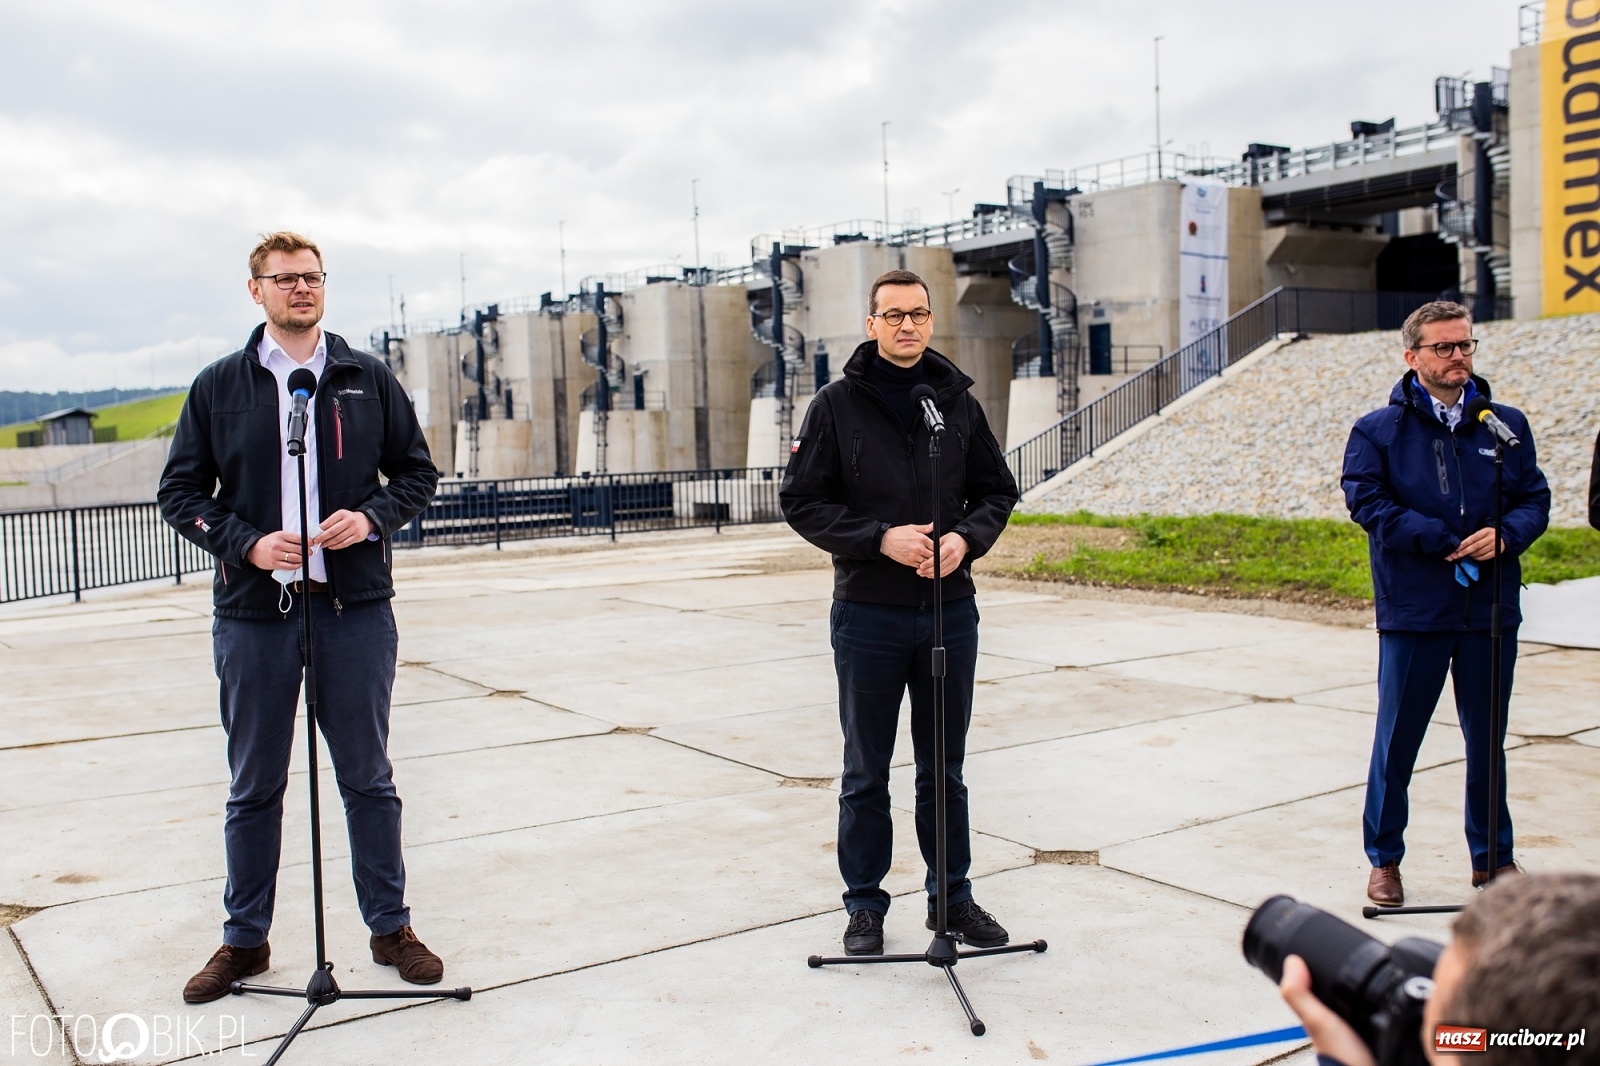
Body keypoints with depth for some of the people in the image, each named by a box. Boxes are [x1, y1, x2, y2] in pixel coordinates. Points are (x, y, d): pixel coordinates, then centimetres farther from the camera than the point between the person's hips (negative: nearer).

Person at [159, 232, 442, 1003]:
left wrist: (373, 516, -9)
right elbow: (180, 490, 5)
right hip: (253, 613, 0)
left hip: (355, 608, 0)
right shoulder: (219, 386, 5)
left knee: (368, 778, 9)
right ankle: (245, 940, 25)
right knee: (254, 787, 11)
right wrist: (246, 543, -11)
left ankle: (390, 927, 22)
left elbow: (418, 471, 10)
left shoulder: (368, 380, 6)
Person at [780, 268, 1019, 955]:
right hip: (868, 615, -2)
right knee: (866, 775, 9)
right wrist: (881, 538, -18)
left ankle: (953, 896, 28)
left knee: (944, 770, 14)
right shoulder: (837, 404, -3)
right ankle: (865, 905, 22)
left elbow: (997, 490, 11)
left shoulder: (957, 401, 6)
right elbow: (802, 501, -5)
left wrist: (966, 537, -9)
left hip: (950, 611, 3)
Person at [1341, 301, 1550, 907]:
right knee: (1397, 738, 5)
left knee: (1488, 738, 14)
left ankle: (1493, 856, 30)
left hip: (1491, 610, 3)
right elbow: (1367, 501, -12)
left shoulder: (1506, 425, 8)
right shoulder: (1378, 431, -2)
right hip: (1412, 611, -3)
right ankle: (1384, 859, 19)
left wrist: (1505, 535, -15)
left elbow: (1535, 499, 7)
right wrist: (1447, 542, -17)